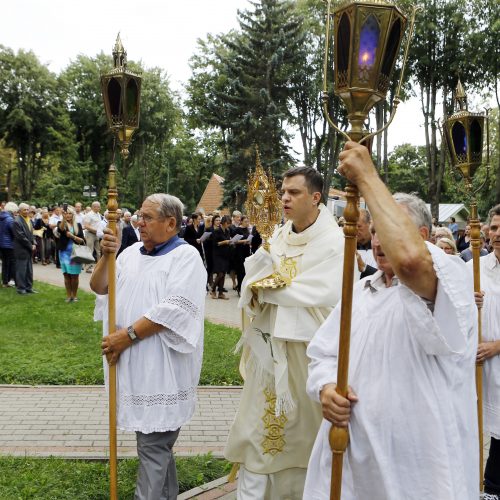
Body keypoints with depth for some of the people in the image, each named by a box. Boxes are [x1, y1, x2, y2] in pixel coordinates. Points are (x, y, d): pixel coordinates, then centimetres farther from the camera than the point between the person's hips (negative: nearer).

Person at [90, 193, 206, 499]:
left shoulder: (186, 256, -10)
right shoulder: (132, 253, 12)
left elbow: (174, 310, -20)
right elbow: (99, 288, 9)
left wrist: (128, 334, -20)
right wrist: (107, 256, -8)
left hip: (161, 367, -7)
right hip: (133, 363, 7)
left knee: (152, 444, -1)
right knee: (158, 441, 19)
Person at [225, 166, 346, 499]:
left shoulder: (333, 243, -10)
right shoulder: (277, 237, 8)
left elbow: (322, 299, -20)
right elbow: (254, 285, 8)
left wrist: (270, 290, -11)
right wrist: (256, 289, -16)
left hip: (306, 349, -5)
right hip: (268, 345, 5)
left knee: (303, 431, 9)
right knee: (258, 426, 9)